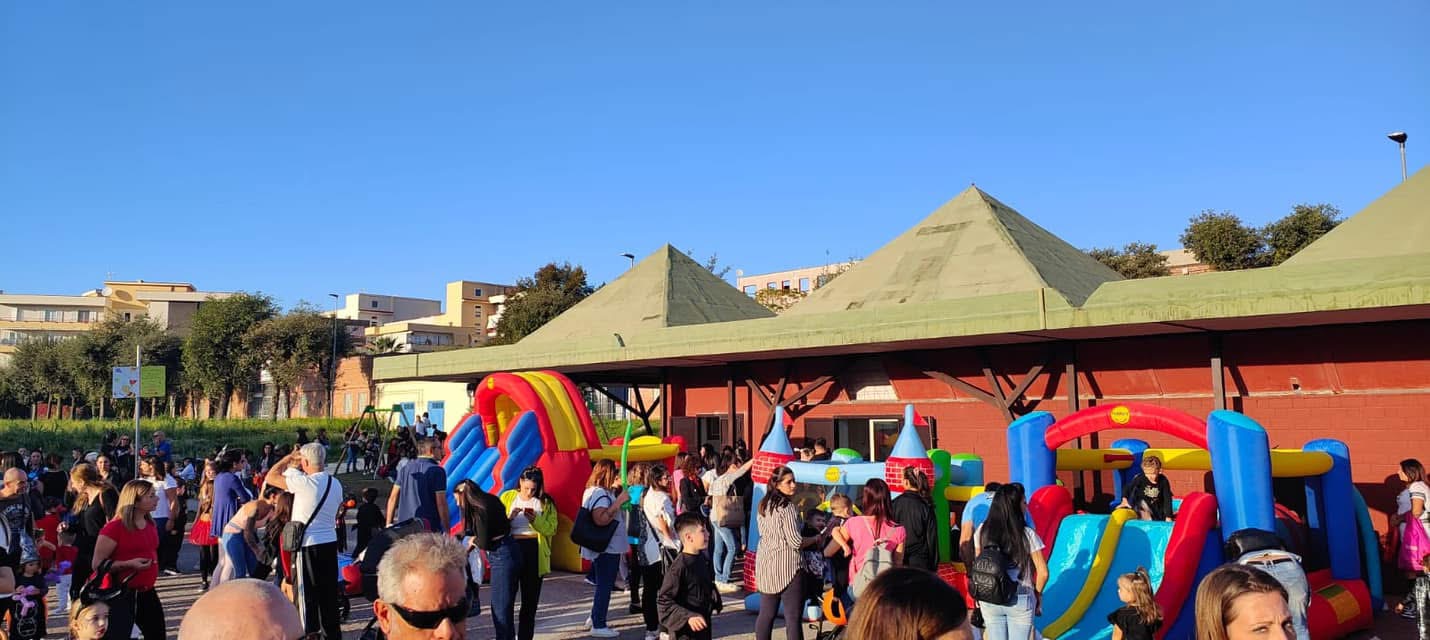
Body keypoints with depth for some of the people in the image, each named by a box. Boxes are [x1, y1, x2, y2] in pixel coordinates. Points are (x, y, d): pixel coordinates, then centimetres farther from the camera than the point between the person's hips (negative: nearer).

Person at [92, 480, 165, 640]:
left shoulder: (151, 524, 7)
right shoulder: (114, 527, -16)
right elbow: (98, 565, -15)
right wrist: (129, 564, -25)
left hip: (147, 592, 8)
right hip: (122, 594, -8)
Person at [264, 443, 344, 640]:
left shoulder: (304, 483, -17)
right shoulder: (335, 484, 3)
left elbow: (270, 477, -9)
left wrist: (289, 457, 4)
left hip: (307, 546, -7)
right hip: (330, 542, 7)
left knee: (307, 594, 3)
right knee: (329, 592, 15)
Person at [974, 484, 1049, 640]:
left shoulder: (982, 531, -4)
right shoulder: (1027, 534, -12)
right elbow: (1043, 573, -9)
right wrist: (1037, 594, 9)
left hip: (989, 600, 3)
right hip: (1020, 601, -2)